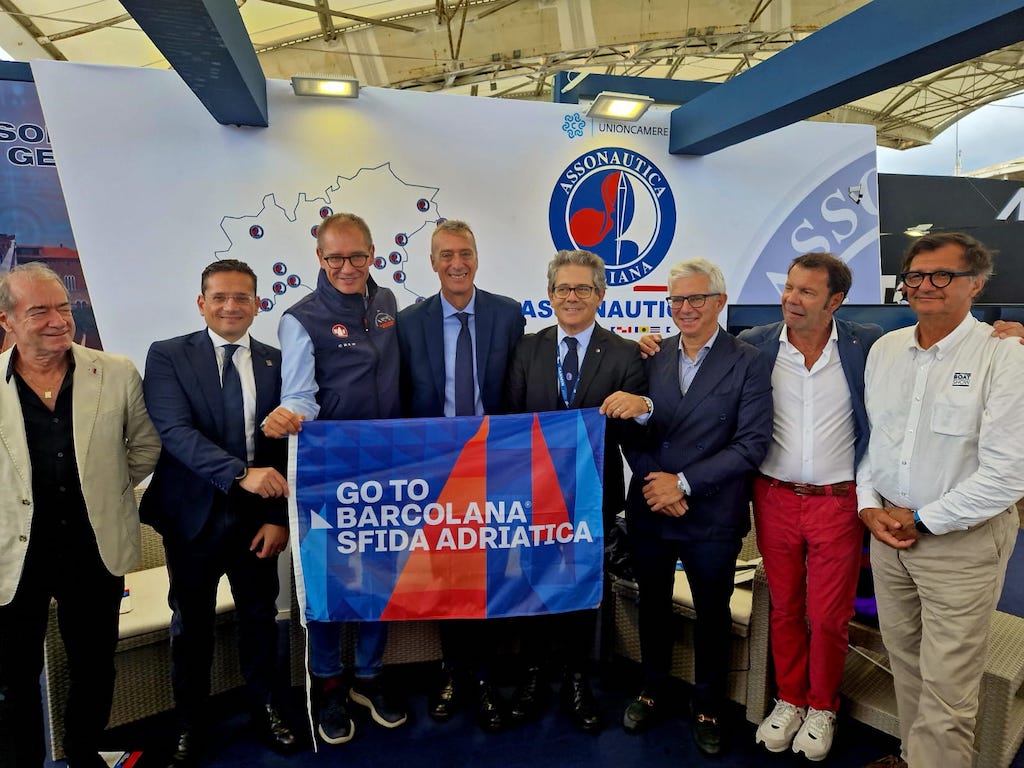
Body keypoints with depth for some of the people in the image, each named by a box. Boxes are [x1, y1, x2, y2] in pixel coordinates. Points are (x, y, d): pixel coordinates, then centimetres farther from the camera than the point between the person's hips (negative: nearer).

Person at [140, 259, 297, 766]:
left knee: (260, 617, 15)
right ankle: (189, 724, 35)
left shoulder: (276, 362, 2)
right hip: (193, 515, -1)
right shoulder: (167, 357, -4)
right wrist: (240, 474, -30)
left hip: (257, 516, 2)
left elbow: (286, 446, 1)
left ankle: (263, 708, 37)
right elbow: (175, 431, -18)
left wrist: (279, 516, -5)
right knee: (192, 624, 14)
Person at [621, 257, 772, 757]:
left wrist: (683, 483, -17)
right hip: (648, 510, 3)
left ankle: (708, 707, 37)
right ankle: (653, 691, 41)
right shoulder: (651, 357, 3)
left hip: (713, 517, -3)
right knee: (653, 605, 18)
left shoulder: (748, 364, -7)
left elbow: (752, 443, -14)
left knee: (712, 614, 15)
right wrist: (654, 484, -12)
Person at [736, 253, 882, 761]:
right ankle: (789, 700, 37)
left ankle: (821, 708, 36)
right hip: (775, 498, 1)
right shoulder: (754, 345, -3)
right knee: (784, 608, 16)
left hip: (838, 502, 0)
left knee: (828, 616, 11)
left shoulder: (867, 345, -3)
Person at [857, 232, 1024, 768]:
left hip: (962, 539, -5)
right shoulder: (884, 349, 5)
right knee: (904, 662, 18)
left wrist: (922, 521, -12)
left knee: (947, 690, 2)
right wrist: (869, 505, 1)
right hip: (887, 531, 5)